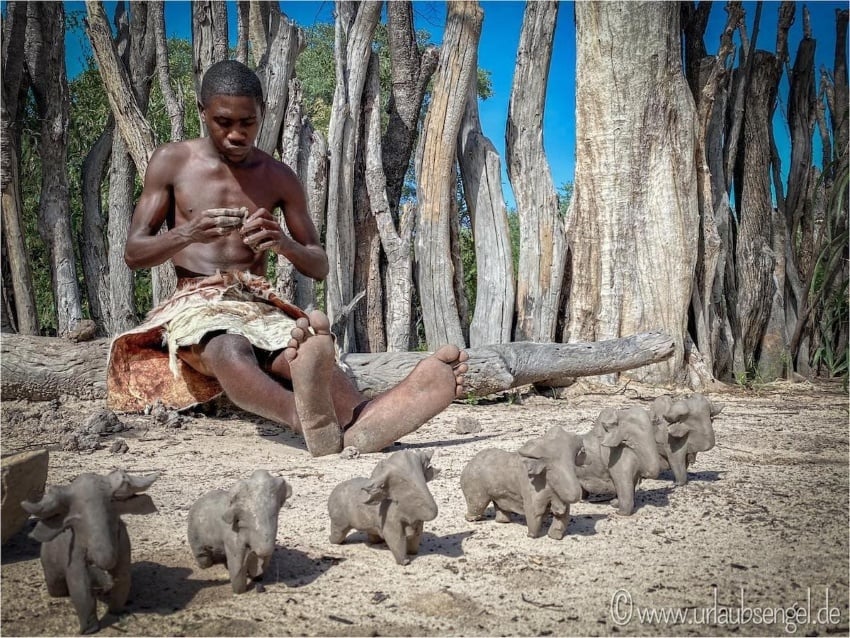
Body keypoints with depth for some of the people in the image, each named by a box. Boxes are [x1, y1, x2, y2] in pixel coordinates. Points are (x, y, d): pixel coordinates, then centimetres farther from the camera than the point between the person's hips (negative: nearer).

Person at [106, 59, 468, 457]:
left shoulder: (279, 178, 12)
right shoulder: (171, 162, 7)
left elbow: (320, 268, 12)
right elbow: (133, 253, 4)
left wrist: (284, 244, -13)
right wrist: (188, 234, -18)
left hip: (259, 306, 3)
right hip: (195, 304, -2)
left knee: (309, 348, -36)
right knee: (229, 348, -41)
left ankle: (362, 421, -69)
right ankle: (311, 421, -73)